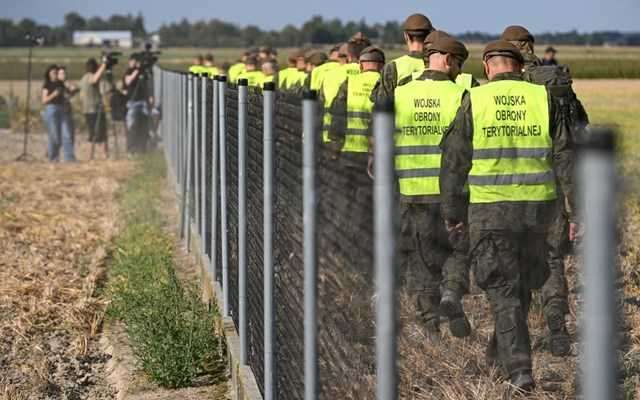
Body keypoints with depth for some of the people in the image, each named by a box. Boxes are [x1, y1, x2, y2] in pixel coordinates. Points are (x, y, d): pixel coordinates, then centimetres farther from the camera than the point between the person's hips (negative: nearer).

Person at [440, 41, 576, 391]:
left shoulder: (473, 101, -3)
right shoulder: (544, 99, 0)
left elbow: (454, 162, 0)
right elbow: (565, 158, -1)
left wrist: (452, 211, 10)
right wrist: (576, 208, 3)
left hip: (490, 208, -2)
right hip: (538, 205, 2)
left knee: (503, 288, 4)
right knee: (523, 280, 21)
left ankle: (519, 369, -5)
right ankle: (499, 349, 36)